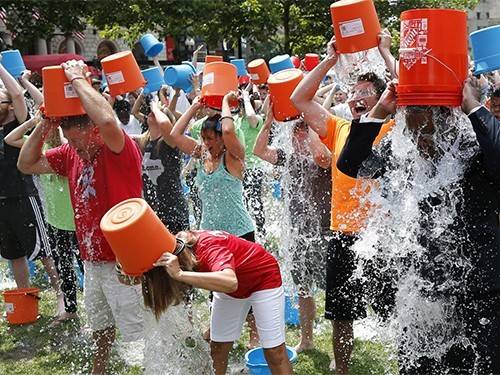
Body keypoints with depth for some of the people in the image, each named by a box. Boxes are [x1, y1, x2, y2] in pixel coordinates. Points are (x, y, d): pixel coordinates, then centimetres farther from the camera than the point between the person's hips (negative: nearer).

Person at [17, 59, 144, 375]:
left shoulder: (121, 150, -17)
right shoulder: (71, 154, 6)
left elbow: (108, 121, -39)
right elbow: (27, 164, 10)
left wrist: (78, 79, -26)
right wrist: (45, 125, -3)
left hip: (123, 262, -8)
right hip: (92, 260, 8)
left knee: (143, 332, 0)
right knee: (101, 327, 26)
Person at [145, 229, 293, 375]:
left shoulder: (208, 247, -41)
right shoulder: (179, 244, -21)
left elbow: (230, 283, -60)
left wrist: (180, 274, -65)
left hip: (264, 276, -7)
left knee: (274, 351, -6)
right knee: (217, 348, 6)